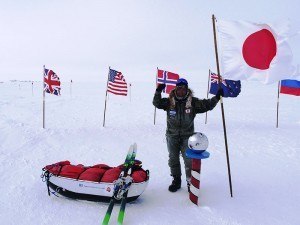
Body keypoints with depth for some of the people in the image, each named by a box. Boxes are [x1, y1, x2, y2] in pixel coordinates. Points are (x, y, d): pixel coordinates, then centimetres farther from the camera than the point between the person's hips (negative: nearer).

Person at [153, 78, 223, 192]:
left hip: (187, 136, -1)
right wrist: (158, 92, -23)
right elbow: (157, 103, -7)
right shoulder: (169, 101, -3)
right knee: (173, 160, 14)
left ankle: (191, 182, 19)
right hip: (172, 136, 2)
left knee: (189, 160, 1)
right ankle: (176, 180, 32)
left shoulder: (193, 102, -4)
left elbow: (207, 105, -5)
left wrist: (216, 97, -17)